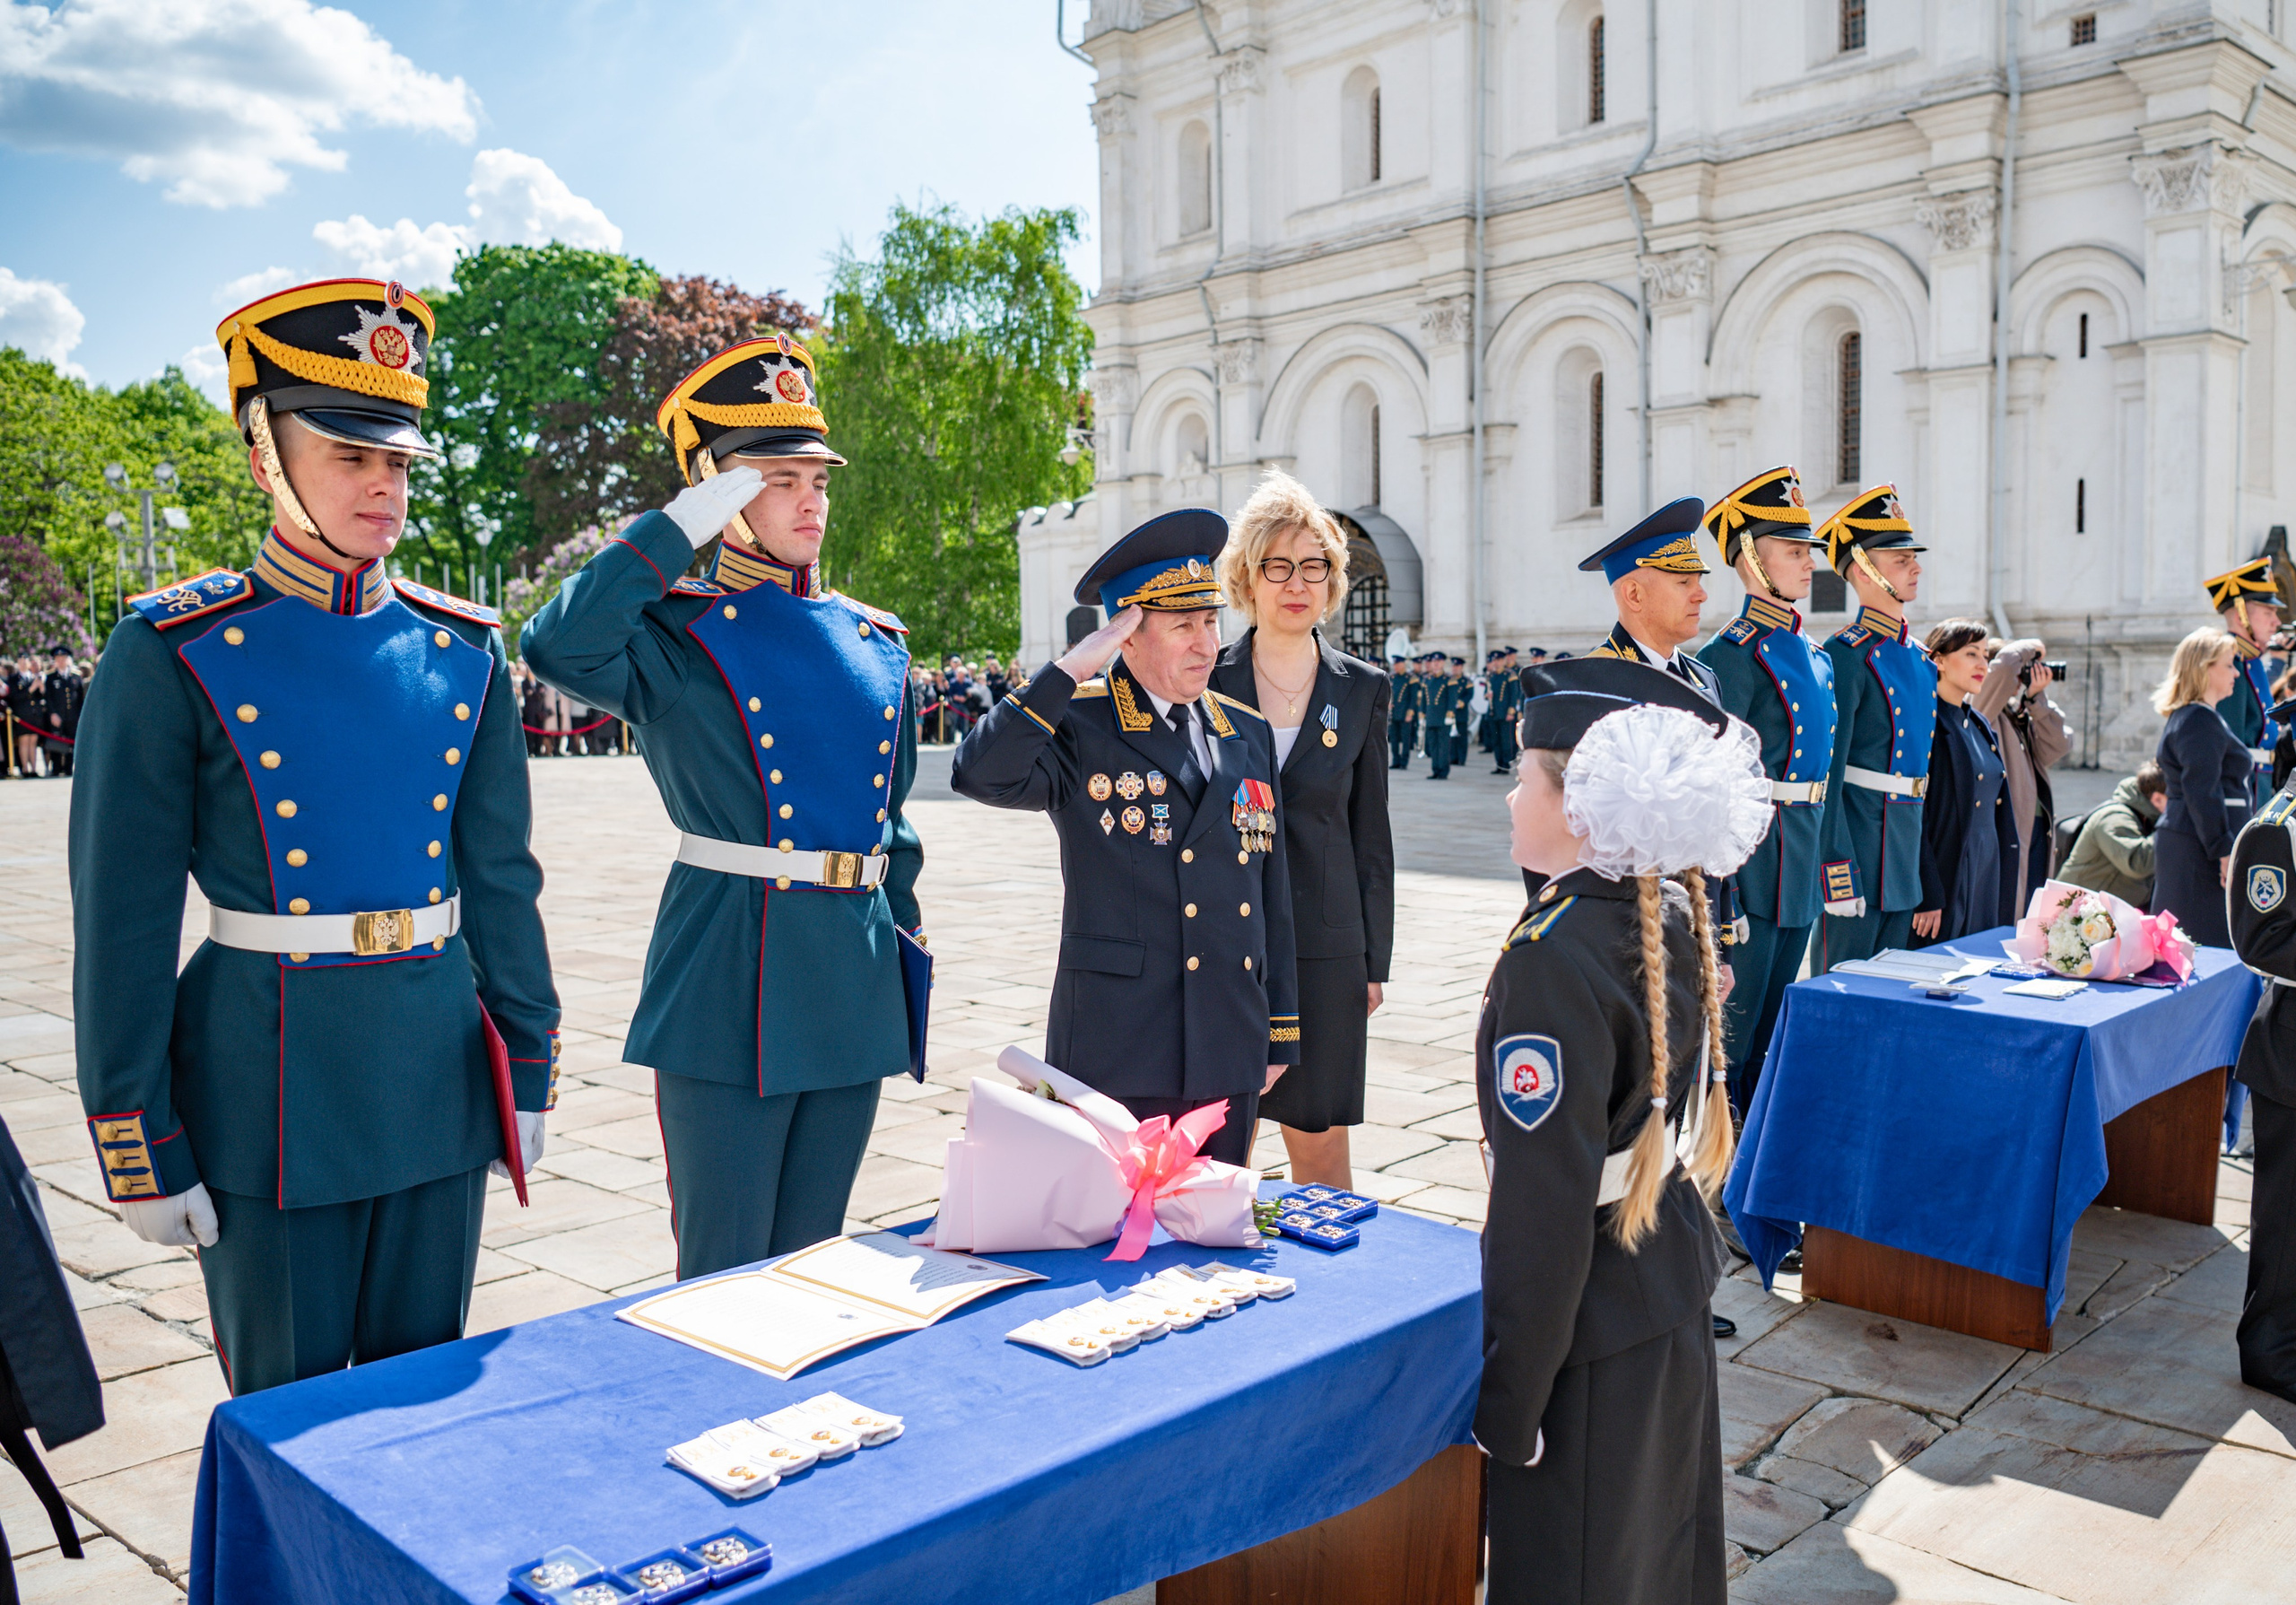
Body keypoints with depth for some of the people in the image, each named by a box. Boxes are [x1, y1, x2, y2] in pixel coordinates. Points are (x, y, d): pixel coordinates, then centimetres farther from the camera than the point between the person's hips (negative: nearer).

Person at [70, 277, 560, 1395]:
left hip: (439, 1079, 4)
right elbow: (122, 917, -7)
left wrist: (528, 1074, 7)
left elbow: (502, 880, 7)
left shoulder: (463, 651, 4)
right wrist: (141, 1148, -7)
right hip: (271, 1084, -3)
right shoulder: (175, 656, -7)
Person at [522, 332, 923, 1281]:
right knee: (724, 1272, 4)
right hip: (730, 982, -5)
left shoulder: (876, 642, 11)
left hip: (854, 988, 5)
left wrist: (906, 942, 16)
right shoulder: (678, 633, -5)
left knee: (813, 1261, 16)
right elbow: (557, 647, -27)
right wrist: (681, 525, -19)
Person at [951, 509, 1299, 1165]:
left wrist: (1280, 1031, 15)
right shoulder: (1078, 726, -5)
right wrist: (1070, 670, -23)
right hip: (1118, 1056, -5)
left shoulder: (1248, 734, 12)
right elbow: (980, 773, -26)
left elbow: (1272, 890, 15)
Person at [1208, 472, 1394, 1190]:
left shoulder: (1362, 689, 4)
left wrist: (1375, 960, 6)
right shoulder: (1207, 680, 0)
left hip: (1323, 944, 1)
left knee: (1319, 1144, 7)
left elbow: (1370, 833, 8)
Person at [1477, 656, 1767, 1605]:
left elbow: (1545, 1206, -26)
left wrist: (1504, 1405, -18)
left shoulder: (1553, 959, -27)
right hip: (1676, 1291, 8)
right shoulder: (1672, 923, 0)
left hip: (1592, 1337, -8)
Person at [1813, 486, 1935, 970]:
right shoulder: (1846, 654, -13)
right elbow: (1827, 773, -17)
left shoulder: (1917, 655, 13)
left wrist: (1914, 850, 19)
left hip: (1908, 837, 8)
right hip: (1861, 836, -8)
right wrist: (1838, 875, -21)